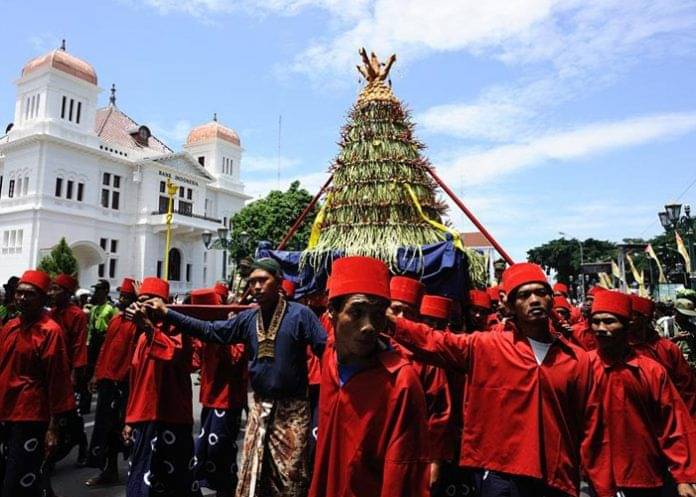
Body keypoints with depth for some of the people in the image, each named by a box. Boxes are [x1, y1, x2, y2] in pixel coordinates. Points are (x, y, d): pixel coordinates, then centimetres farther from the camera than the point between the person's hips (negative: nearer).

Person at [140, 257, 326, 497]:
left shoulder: (300, 314, -12)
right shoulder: (247, 319, 4)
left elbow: (327, 350, -15)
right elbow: (210, 330, 4)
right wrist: (166, 313, 2)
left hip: (291, 409, -5)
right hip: (260, 407, 5)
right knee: (251, 475, 15)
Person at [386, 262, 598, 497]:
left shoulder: (578, 359, 4)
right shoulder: (485, 347, -2)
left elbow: (587, 427, 7)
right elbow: (434, 341, -10)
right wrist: (389, 321, -24)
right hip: (502, 476, -2)